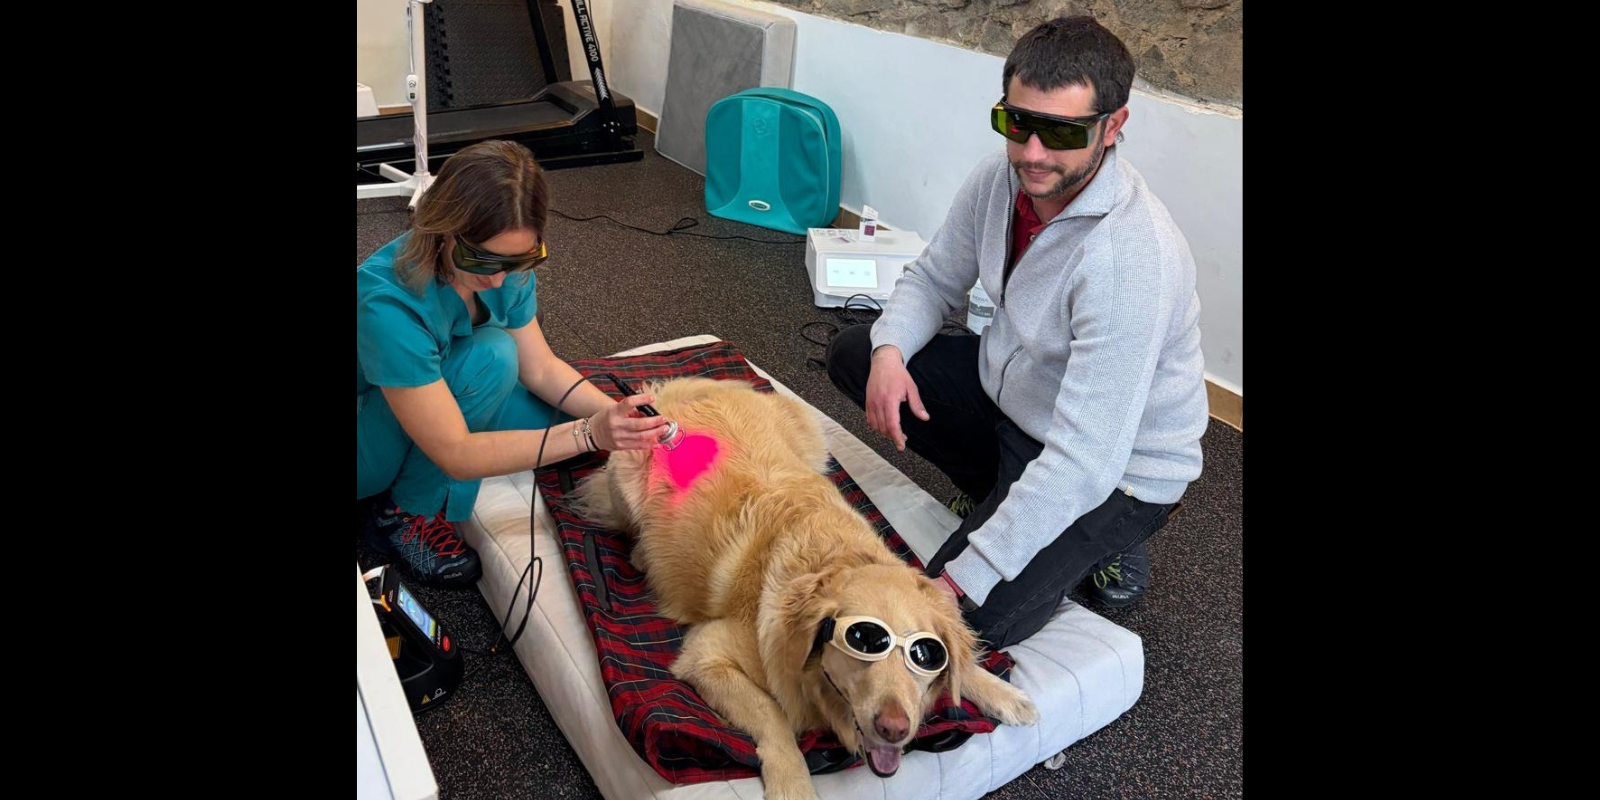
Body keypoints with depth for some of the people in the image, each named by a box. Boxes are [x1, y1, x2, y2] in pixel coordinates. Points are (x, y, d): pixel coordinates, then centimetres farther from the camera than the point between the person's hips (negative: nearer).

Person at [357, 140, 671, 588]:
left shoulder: (509, 265, -16)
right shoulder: (389, 304, -36)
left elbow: (541, 368, -7)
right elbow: (456, 454, -34)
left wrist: (613, 413, -25)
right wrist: (588, 434, -42)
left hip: (437, 402, 7)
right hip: (371, 456, -7)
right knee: (491, 354, -30)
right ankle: (405, 513, -12)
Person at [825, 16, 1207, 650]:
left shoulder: (1131, 256, -35)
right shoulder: (1001, 177, -12)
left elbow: (1083, 462, -36)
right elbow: (933, 279, 4)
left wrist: (960, 579, -34)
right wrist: (889, 350, -19)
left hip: (1114, 469, -7)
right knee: (853, 353, 3)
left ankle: (1102, 545, 8)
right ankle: (1000, 498, 12)